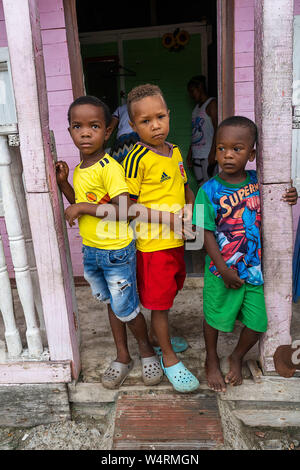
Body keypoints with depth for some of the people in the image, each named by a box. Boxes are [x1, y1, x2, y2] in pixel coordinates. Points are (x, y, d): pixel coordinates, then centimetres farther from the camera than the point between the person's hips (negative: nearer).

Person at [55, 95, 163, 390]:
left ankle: (146, 349, 33)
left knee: (125, 309, 5)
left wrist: (82, 207, -23)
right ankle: (122, 357, 37)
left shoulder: (110, 167, -19)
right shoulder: (80, 169, 7)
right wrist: (63, 182, 5)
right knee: (111, 304, 19)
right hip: (91, 250, 8)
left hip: (116, 251, -8)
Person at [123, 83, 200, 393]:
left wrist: (191, 208, -1)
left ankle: (157, 334, 47)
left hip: (176, 239, 8)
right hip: (152, 243, -7)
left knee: (169, 292, 23)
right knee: (159, 301, 6)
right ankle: (169, 358, 24)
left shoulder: (175, 152, 6)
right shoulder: (137, 158, -16)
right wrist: (168, 217, -21)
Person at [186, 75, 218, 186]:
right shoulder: (196, 107, 21)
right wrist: (189, 154, 16)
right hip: (196, 155, 7)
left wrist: (213, 152, -19)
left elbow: (217, 128, -11)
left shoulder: (212, 103, -2)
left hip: (208, 155, -7)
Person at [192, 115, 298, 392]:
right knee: (215, 317, 14)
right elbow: (207, 234, -12)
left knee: (258, 323, 10)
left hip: (255, 268, 3)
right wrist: (224, 270, -15)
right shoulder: (209, 190, -13)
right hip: (222, 270, -3)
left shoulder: (257, 181, -2)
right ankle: (212, 361, 42)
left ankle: (237, 358, 39)